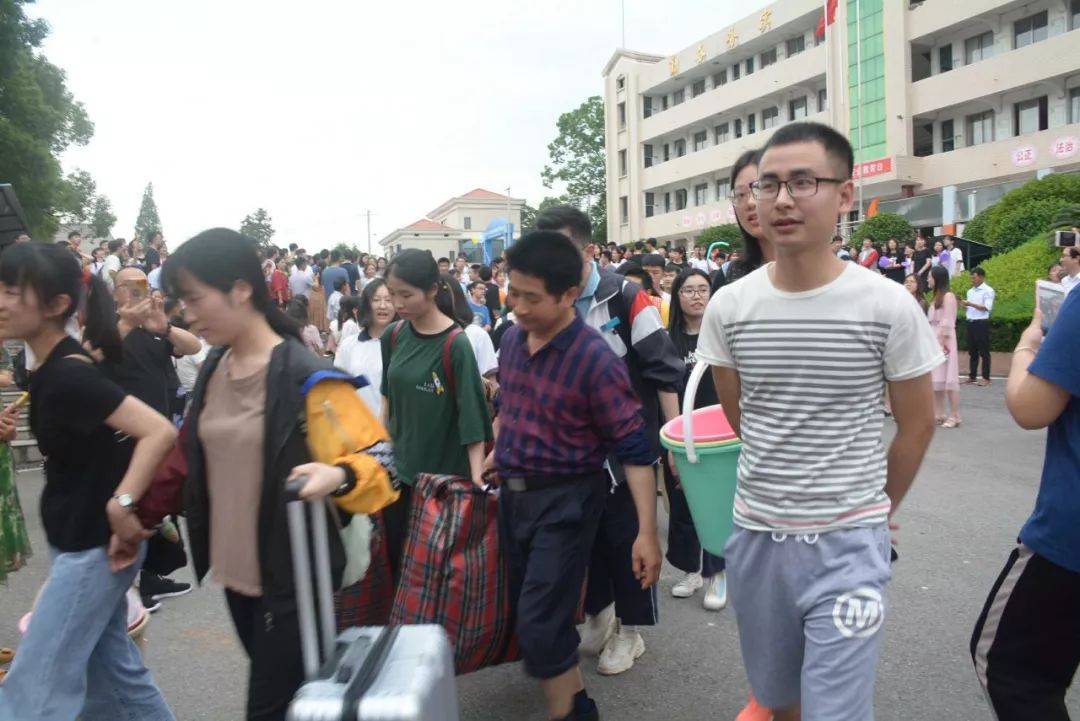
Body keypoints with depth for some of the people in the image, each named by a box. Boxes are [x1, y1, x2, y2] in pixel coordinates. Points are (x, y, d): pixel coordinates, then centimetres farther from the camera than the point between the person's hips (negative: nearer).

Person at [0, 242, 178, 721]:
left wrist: (121, 506, -29)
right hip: (77, 539, 9)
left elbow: (160, 432, -31)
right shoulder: (51, 369, 5)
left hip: (96, 544, -9)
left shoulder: (68, 375, -23)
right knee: (111, 669, 19)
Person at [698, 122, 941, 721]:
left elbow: (917, 424, 2)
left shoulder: (888, 306, -12)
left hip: (847, 543, -3)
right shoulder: (727, 307, -5)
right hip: (756, 535, 3)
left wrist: (877, 510, 11)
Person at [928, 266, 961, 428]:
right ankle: (939, 414, 12)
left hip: (943, 341, -9)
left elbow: (947, 323, -15)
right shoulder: (937, 297, 16)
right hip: (933, 340, 9)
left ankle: (954, 417, -3)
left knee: (948, 378, -6)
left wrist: (941, 344, -18)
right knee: (935, 379, 8)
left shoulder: (948, 296, -9)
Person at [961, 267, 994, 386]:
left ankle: (986, 378, 3)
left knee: (983, 351, -2)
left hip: (981, 323, -7)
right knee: (972, 351, 11)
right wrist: (963, 304, -3)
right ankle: (972, 376, 17)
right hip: (971, 323, 7)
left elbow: (987, 308, -15)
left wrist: (970, 304, -21)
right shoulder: (970, 291, 15)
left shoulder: (988, 291, -6)